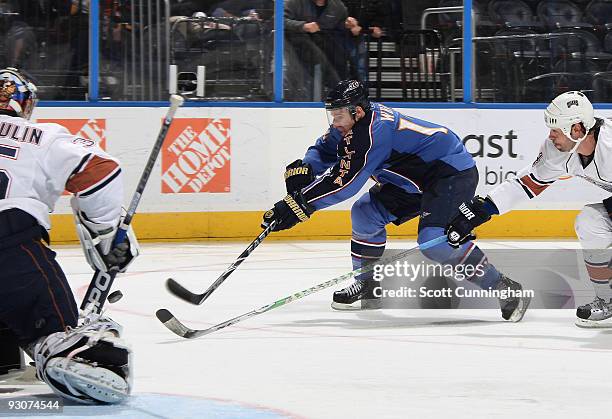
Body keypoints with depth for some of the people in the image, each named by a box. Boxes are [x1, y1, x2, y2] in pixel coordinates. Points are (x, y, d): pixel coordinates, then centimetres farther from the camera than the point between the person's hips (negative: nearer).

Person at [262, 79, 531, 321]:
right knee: (365, 213, 7)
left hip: (453, 173, -11)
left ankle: (504, 289, -19)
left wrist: (298, 204, -29)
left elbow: (343, 182, -30)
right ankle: (368, 287, 18)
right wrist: (303, 169, -9)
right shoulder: (350, 122, 0)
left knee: (435, 240, -27)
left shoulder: (372, 132, -29)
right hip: (415, 180, 11)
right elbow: (325, 150, 13)